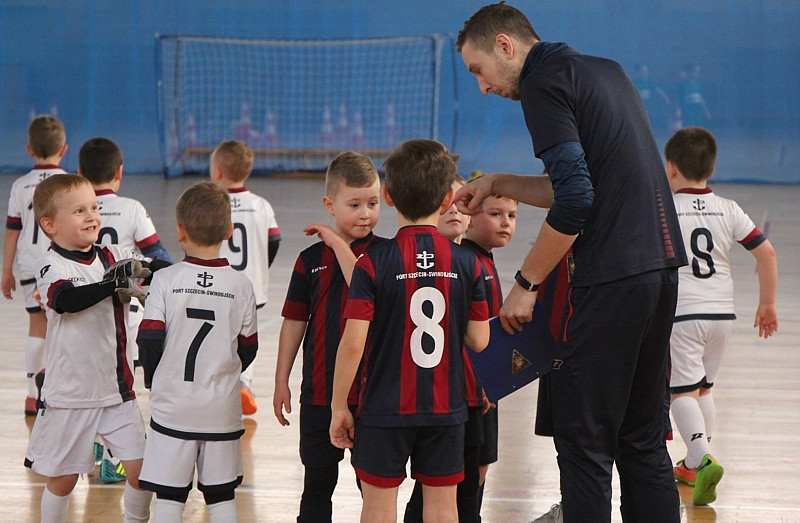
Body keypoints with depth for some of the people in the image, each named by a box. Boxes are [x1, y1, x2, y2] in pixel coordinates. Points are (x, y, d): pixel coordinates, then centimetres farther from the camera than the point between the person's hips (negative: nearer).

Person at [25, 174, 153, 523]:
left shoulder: (112, 257, 5)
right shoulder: (51, 266, -11)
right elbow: (66, 300, -30)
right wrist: (112, 283, -40)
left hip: (116, 389, 4)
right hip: (69, 392, -4)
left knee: (140, 468, 0)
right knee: (62, 478, 6)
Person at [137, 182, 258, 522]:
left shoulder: (165, 280, -8)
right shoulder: (240, 285, -3)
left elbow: (149, 341, -8)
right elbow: (248, 348, 4)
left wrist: (152, 381, 10)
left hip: (172, 405, -1)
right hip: (222, 408, 1)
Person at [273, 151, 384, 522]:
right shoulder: (311, 260, 4)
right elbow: (294, 322, 9)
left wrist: (340, 246, -18)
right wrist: (281, 381, 7)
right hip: (319, 391, 2)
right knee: (317, 480, 11)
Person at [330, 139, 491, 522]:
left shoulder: (373, 263, -12)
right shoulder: (466, 263, -5)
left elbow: (353, 343, -15)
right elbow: (479, 340, -1)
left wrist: (339, 406, -5)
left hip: (384, 408, -2)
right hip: (446, 406, 2)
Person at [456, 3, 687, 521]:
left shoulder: (545, 83, -8)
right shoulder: (608, 70, 19)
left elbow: (574, 201, -17)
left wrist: (526, 283, -9)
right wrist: (497, 184, 24)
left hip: (609, 279, -9)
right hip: (661, 265, 9)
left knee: (584, 440, -4)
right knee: (642, 439, 13)